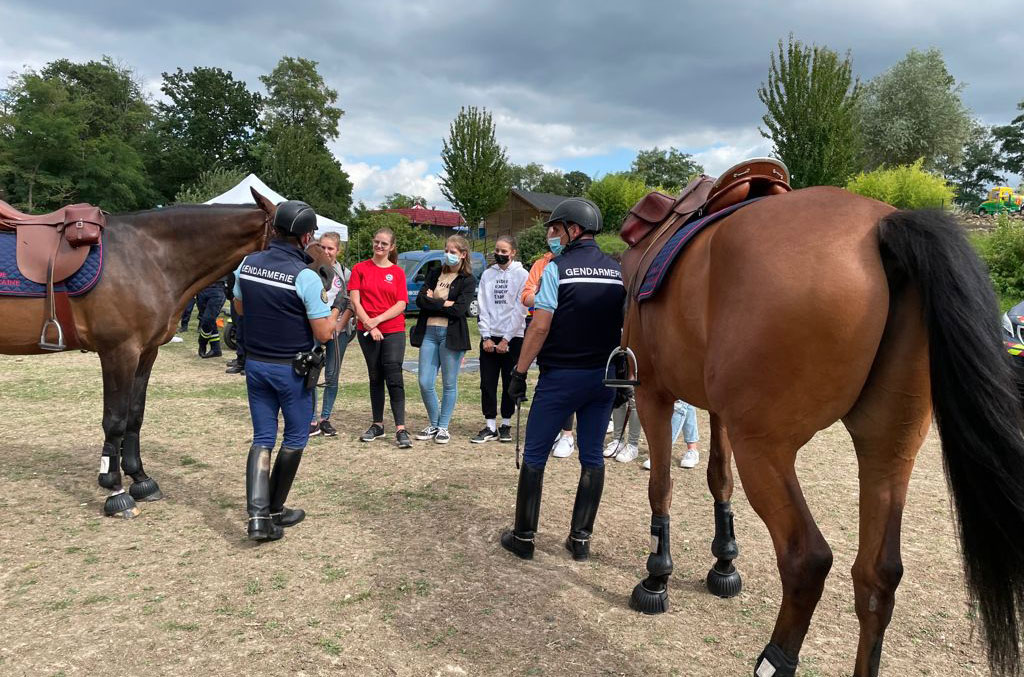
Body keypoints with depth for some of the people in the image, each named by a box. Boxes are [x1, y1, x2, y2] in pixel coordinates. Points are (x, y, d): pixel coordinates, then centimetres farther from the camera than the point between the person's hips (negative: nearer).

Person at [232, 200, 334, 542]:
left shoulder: (247, 264, -2)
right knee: (295, 437, 14)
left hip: (255, 364, 5)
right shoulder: (305, 276, -20)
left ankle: (257, 514, -1)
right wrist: (334, 316, 1)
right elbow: (323, 333, -18)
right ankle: (275, 511, 23)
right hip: (292, 369, -5)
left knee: (262, 438, 13)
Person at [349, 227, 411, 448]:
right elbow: (355, 302, -3)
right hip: (367, 331, 1)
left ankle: (400, 429, -9)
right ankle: (377, 424, 22)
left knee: (394, 377, -8)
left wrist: (378, 320, -14)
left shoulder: (398, 272, 4)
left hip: (393, 331, -1)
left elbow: (401, 304, -3)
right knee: (375, 377, 11)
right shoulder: (360, 268, 4)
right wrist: (370, 326, -12)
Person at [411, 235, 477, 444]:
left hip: (451, 335, -4)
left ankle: (443, 427, 18)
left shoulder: (468, 280, 0)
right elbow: (420, 300, 2)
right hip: (429, 332, 4)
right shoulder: (434, 274, 14)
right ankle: (433, 424, 22)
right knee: (425, 383, 3)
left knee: (449, 384, 4)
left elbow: (459, 309, -13)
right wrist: (444, 304, -9)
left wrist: (433, 302, -5)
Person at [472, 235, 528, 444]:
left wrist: (506, 339, -11)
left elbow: (520, 310, -8)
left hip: (512, 338, -3)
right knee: (487, 383, 2)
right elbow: (482, 307, 6)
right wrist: (486, 336, -4)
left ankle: (506, 424, 16)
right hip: (489, 337, 3)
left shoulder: (521, 274, -2)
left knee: (509, 383, 4)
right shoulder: (487, 274, 10)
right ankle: (490, 426, 8)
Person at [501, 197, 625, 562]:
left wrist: (520, 372, -9)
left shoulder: (557, 268, -9)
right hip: (603, 376, 5)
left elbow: (540, 326, -14)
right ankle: (581, 539, 16)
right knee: (592, 457, 10)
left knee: (534, 456, 6)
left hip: (560, 375, -5)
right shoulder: (618, 271, 7)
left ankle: (523, 537, 14)